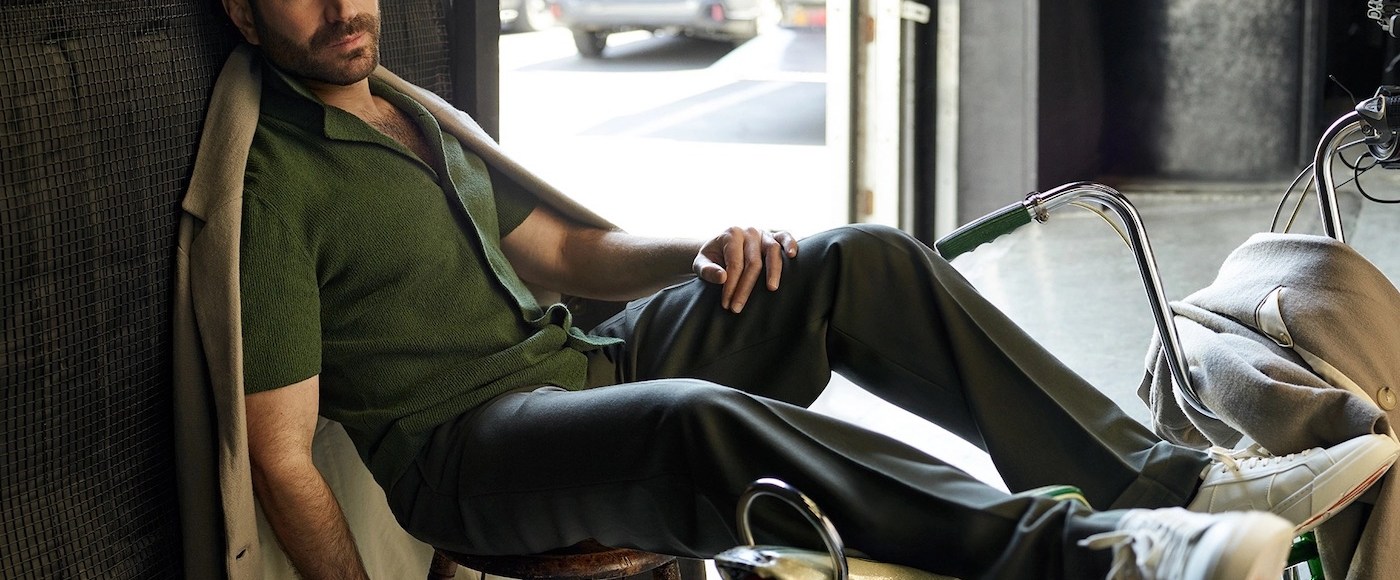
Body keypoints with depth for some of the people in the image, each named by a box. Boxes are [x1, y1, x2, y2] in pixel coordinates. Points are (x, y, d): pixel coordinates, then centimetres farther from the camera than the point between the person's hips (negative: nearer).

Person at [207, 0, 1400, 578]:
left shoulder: (414, 116, 18)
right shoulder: (271, 183, -10)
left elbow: (566, 249, 25)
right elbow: (282, 454, -15)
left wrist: (701, 256, 5)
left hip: (579, 362, 9)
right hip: (465, 453, -9)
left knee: (862, 262, -4)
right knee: (700, 422, -40)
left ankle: (1164, 479, -8)